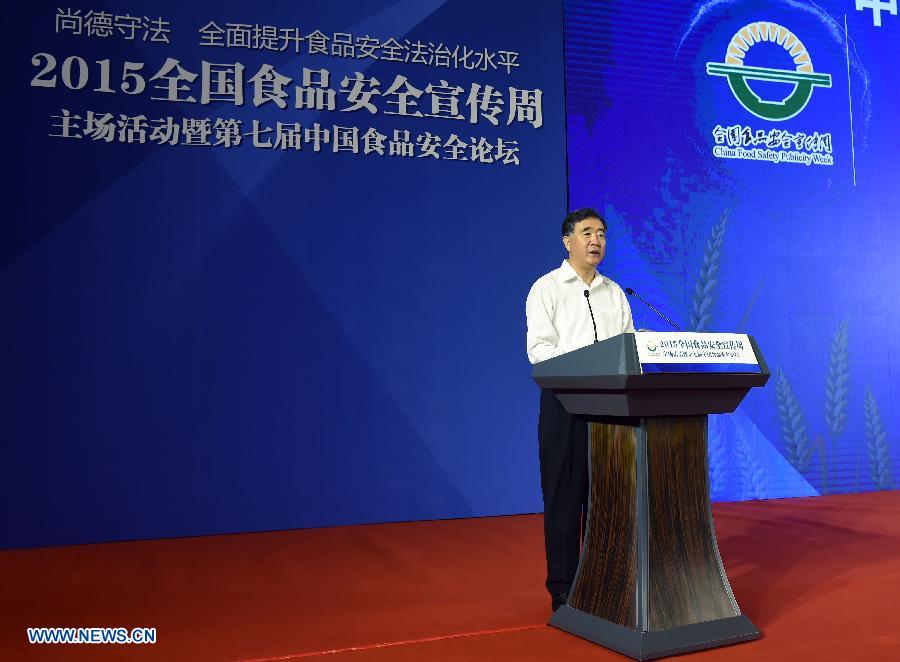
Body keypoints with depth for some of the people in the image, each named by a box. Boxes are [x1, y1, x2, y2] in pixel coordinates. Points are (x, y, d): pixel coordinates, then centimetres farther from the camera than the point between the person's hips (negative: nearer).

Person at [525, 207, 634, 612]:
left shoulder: (614, 293, 17)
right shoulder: (547, 288, 0)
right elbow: (539, 348, -11)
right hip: (565, 402, -5)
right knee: (564, 495, 0)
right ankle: (563, 590, 10)